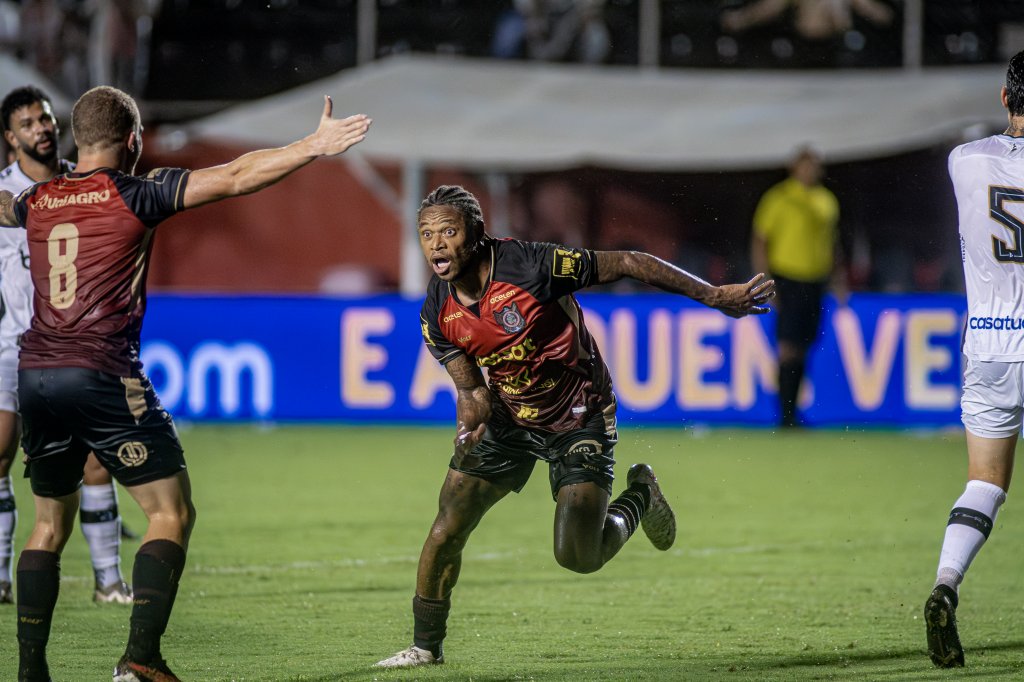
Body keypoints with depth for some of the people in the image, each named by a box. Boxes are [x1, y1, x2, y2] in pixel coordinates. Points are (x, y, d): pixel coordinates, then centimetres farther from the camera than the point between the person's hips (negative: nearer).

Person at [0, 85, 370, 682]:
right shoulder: (135, 194, -3)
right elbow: (235, 179, -7)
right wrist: (313, 147, -5)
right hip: (103, 375, -6)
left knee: (51, 521, 16)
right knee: (172, 513, -1)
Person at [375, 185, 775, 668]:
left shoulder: (531, 266, -29)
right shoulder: (437, 315, -12)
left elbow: (628, 264, -21)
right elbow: (471, 388, -4)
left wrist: (715, 296, -20)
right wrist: (472, 421, -30)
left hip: (579, 422, -4)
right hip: (509, 419, 5)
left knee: (578, 556, -13)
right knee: (446, 532, -5)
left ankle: (640, 496, 19)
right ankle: (426, 646, 15)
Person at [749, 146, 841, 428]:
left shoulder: (827, 201, 13)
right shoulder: (778, 198, -6)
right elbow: (759, 242, -5)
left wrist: (837, 279, 18)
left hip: (816, 283, 6)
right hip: (788, 280, -6)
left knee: (802, 350, 8)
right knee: (788, 349, -9)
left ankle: (791, 412, 15)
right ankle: (786, 416, -6)